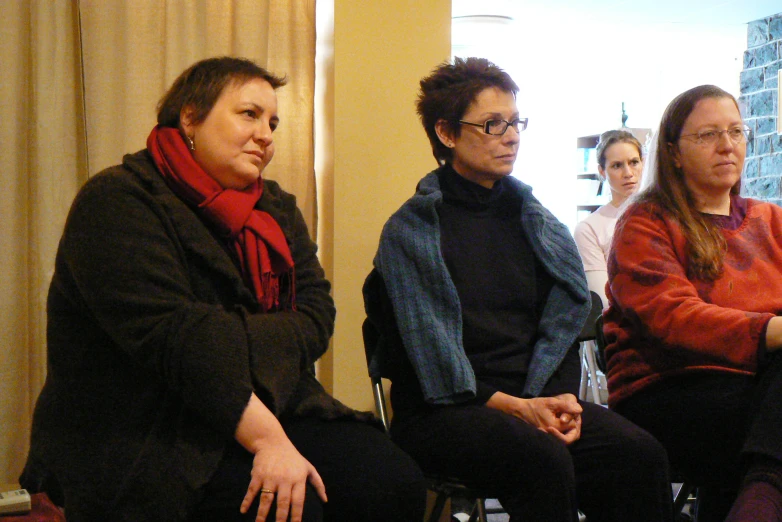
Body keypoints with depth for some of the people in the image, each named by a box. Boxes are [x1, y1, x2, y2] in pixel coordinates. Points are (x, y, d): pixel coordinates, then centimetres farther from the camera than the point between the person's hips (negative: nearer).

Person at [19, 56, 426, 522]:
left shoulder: (277, 209, 15)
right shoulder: (117, 203, -9)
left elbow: (315, 312, 3)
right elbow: (169, 332, -21)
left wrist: (230, 341, -18)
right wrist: (267, 437, -27)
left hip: (268, 408, 7)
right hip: (146, 434, -7)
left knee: (397, 483, -17)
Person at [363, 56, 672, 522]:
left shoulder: (537, 221, 17)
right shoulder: (411, 230, 2)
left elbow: (563, 325, 11)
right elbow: (429, 349, -7)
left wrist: (558, 397, -10)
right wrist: (515, 407, -18)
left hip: (535, 397, 5)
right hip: (445, 409, -4)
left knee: (639, 454, -24)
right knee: (544, 459, -36)